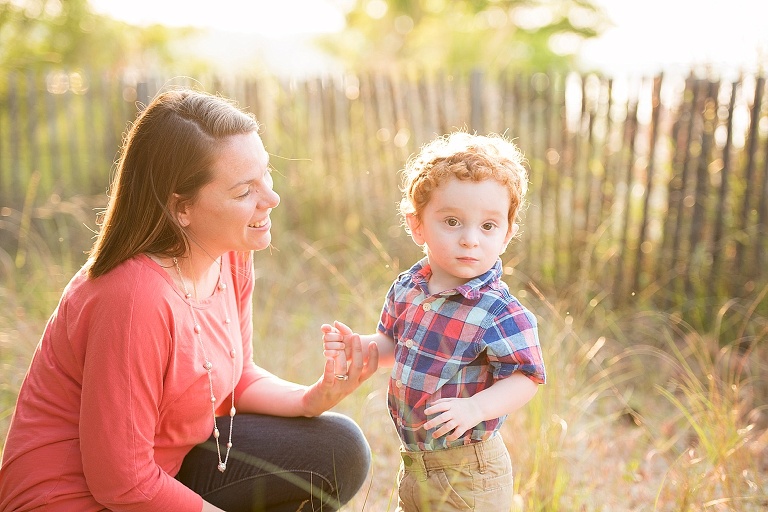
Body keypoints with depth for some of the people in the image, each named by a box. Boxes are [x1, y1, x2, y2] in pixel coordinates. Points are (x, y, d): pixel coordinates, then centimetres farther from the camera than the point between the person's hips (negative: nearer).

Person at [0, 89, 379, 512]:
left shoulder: (231, 255, -7)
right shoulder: (136, 299, -32)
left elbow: (232, 379, 7)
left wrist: (310, 399, -12)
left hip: (167, 456, 8)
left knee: (340, 453, -4)